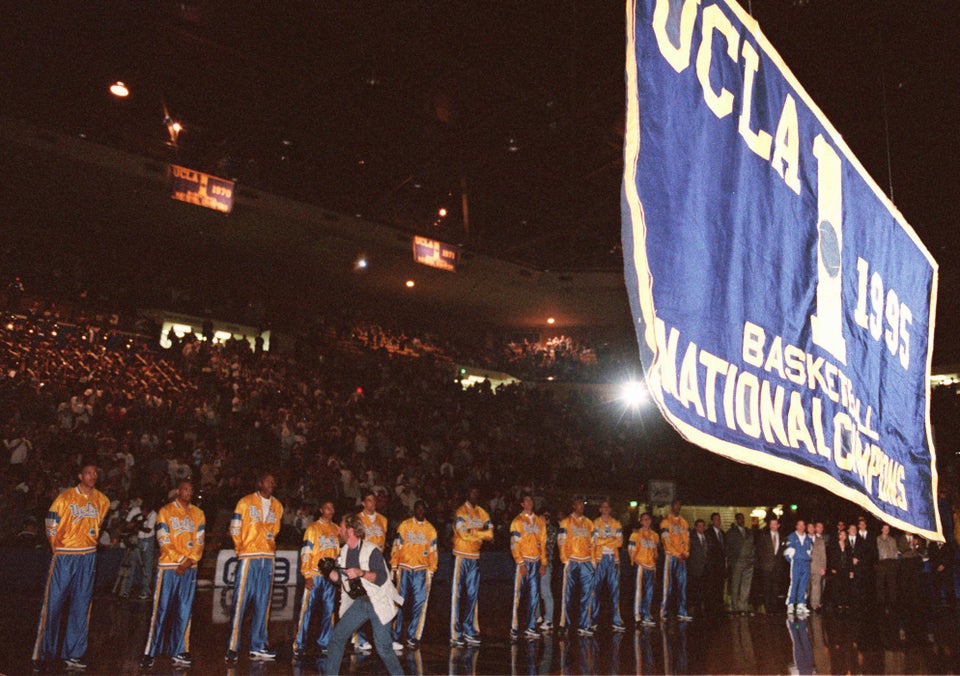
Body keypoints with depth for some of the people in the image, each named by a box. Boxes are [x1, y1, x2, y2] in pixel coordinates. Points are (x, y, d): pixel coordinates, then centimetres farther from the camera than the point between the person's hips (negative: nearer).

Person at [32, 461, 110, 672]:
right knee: (53, 604, -2)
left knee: (81, 606, 6)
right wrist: (59, 550, 2)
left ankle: (73, 655, 14)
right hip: (64, 557, -4)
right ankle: (43, 654, 8)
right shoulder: (65, 498, -6)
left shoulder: (102, 501, 6)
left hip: (88, 558, 4)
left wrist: (88, 543, 11)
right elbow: (51, 527, -1)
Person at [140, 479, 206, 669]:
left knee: (184, 611, 3)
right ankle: (150, 653, 4)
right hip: (168, 567, -3)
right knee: (161, 610, -2)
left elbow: (199, 542, 6)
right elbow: (164, 541, -6)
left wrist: (189, 561, -9)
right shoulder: (166, 511, 2)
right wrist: (181, 559, -12)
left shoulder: (198, 514, 12)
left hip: (189, 568, 3)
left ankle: (178, 652, 10)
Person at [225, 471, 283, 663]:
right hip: (248, 558, -4)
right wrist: (240, 548, -3)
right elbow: (234, 529, 0)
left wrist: (272, 545, 8)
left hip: (268, 559, 5)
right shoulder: (245, 502, 0)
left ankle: (257, 647, 10)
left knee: (263, 604, 5)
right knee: (240, 602, -6)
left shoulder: (277, 506, 14)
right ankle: (232, 648, -2)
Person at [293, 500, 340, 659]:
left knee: (329, 611, 5)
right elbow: (306, 552, -6)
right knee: (307, 610, -5)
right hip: (315, 576, -5)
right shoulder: (313, 528, -1)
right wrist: (307, 575, -12)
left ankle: (324, 644, 13)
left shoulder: (336, 529, 14)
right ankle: (299, 646, 1)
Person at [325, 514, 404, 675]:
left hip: (378, 602, -7)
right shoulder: (344, 552, 8)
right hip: (359, 603, 7)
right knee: (337, 636, 2)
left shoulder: (371, 550, -15)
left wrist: (361, 573, -33)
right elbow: (340, 579, 12)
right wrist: (329, 570, -7)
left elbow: (381, 578, -20)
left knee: (382, 646, -9)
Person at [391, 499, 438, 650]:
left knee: (420, 603, -4)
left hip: (421, 571, 1)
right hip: (404, 569, -1)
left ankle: (412, 637, 5)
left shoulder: (431, 529, 8)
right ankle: (396, 636, 15)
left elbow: (433, 552, 10)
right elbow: (396, 547, 3)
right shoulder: (404, 526, 2)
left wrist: (431, 571, 7)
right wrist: (393, 568, 2)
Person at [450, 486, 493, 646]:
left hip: (475, 557, 6)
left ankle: (469, 631, 17)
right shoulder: (460, 512, -7)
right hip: (461, 556, -6)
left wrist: (473, 532, -12)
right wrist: (480, 533, -7)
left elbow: (490, 534, 1)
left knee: (472, 594, 9)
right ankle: (455, 634, -1)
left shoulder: (482, 513, 11)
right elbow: (464, 534, -18)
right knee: (457, 595, -4)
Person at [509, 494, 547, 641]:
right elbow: (514, 544, -7)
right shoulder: (518, 521, -2)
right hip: (523, 561, -5)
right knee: (518, 595, -4)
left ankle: (530, 628, 10)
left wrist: (543, 562, 5)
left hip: (536, 562, 5)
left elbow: (542, 542, 13)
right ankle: (514, 628, 2)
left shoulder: (539, 521, 13)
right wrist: (521, 563, -14)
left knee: (534, 595, 5)